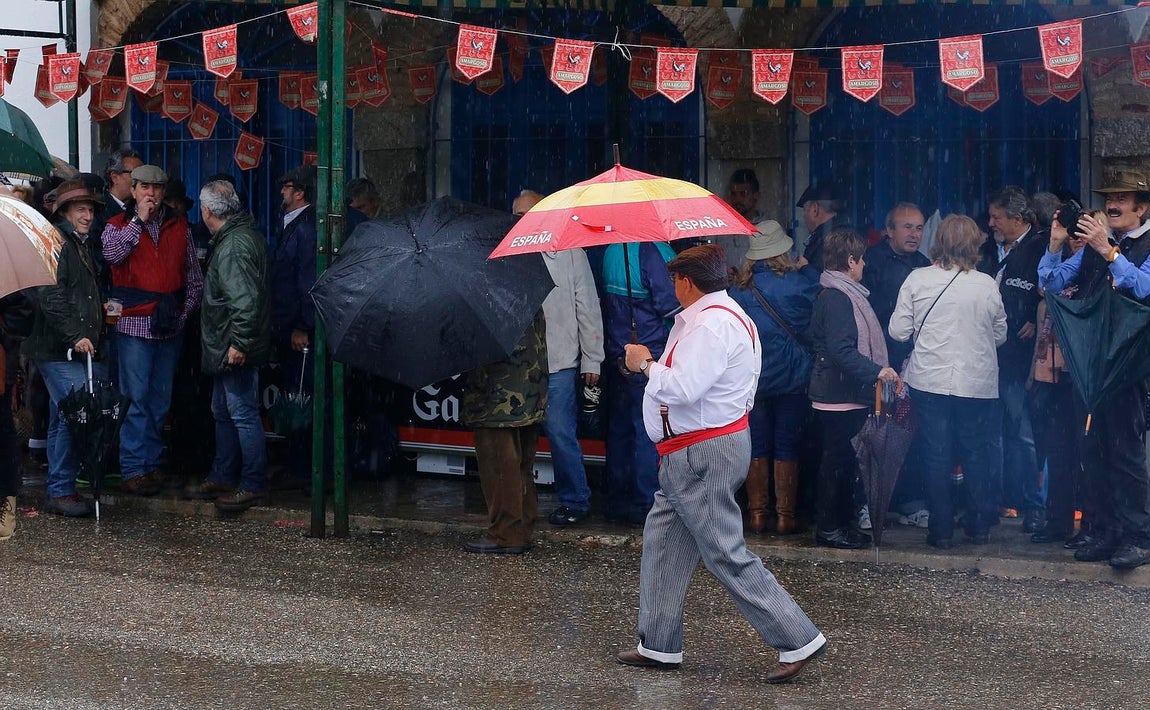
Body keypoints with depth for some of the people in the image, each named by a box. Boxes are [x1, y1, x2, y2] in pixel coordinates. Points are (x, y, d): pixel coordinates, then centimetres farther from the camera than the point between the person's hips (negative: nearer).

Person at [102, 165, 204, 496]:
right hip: (134, 323, -4)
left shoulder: (179, 227, 12)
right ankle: (133, 468, -3)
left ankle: (151, 462, 18)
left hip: (170, 326, 4)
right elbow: (111, 253, -18)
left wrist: (185, 310, 3)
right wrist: (139, 220, -13)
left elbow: (194, 275, 14)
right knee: (137, 397, -7)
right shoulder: (119, 225, 4)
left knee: (161, 399, 9)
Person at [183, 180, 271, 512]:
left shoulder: (234, 246, -21)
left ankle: (253, 485, 3)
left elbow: (245, 300, -29)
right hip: (227, 347, 11)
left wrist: (239, 343, -25)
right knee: (223, 413, 19)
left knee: (243, 414, -4)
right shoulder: (244, 235, 13)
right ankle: (222, 478, 30)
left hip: (236, 350, -11)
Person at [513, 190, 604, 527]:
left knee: (560, 432, -6)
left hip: (558, 363, -3)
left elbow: (588, 308, 3)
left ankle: (575, 501, 8)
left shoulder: (569, 252, 3)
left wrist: (592, 360, 0)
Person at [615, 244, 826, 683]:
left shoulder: (712, 325, -20)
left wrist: (645, 363, -14)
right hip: (690, 456, 11)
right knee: (662, 540, 15)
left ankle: (797, 641, -1)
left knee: (726, 554, -6)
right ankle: (659, 646, 23)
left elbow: (682, 388, -28)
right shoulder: (724, 314, 15)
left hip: (704, 455, -11)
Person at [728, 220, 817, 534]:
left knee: (756, 446, 11)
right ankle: (785, 516, 8)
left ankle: (757, 514, 14)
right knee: (787, 448, 6)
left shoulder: (738, 289, -4)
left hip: (750, 379, 2)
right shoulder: (801, 285, -11)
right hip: (791, 378, -2)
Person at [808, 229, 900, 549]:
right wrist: (876, 370, -30)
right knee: (838, 461, -3)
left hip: (848, 395, 10)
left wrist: (877, 370, 24)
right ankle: (828, 528, 4)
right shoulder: (836, 298, -18)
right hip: (839, 396, -10)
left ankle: (842, 521, 24)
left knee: (843, 461, 16)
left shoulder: (845, 295, 15)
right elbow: (841, 351, -26)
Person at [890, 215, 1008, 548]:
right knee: (978, 456, 13)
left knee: (937, 457, 7)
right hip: (977, 383, 1)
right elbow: (1000, 335, 6)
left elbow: (898, 331, -5)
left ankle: (941, 530, 11)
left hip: (930, 382, 0)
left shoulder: (917, 279, -8)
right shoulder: (987, 285, -5)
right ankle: (979, 526, 20)